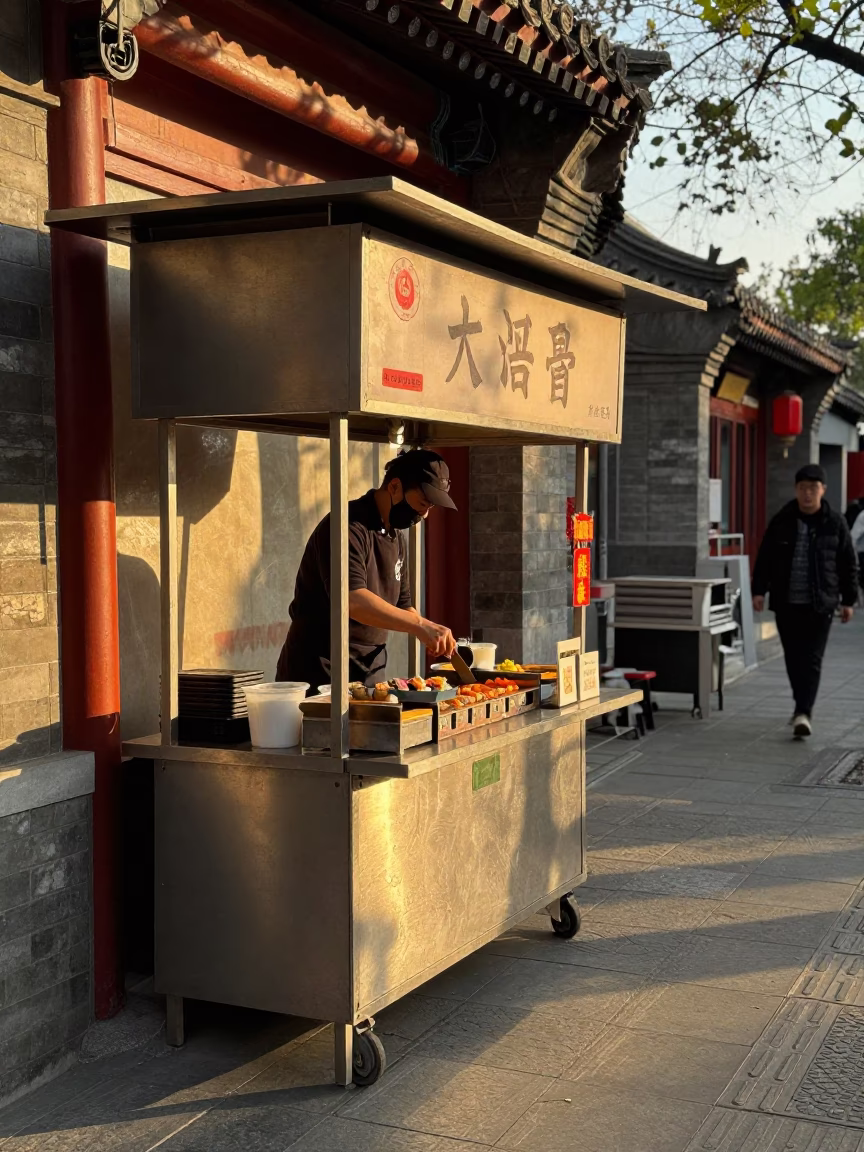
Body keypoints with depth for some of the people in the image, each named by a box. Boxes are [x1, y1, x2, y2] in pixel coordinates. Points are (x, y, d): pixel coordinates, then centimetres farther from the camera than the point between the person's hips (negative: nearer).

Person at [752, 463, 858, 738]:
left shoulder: (835, 523, 0)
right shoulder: (781, 521, 4)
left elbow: (848, 565, 5)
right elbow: (765, 558, 6)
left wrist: (848, 600, 3)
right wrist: (759, 590, -2)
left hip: (820, 604, -2)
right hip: (786, 603, 2)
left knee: (812, 659, -8)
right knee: (793, 658, 10)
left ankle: (803, 713, -13)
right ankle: (803, 707, 26)